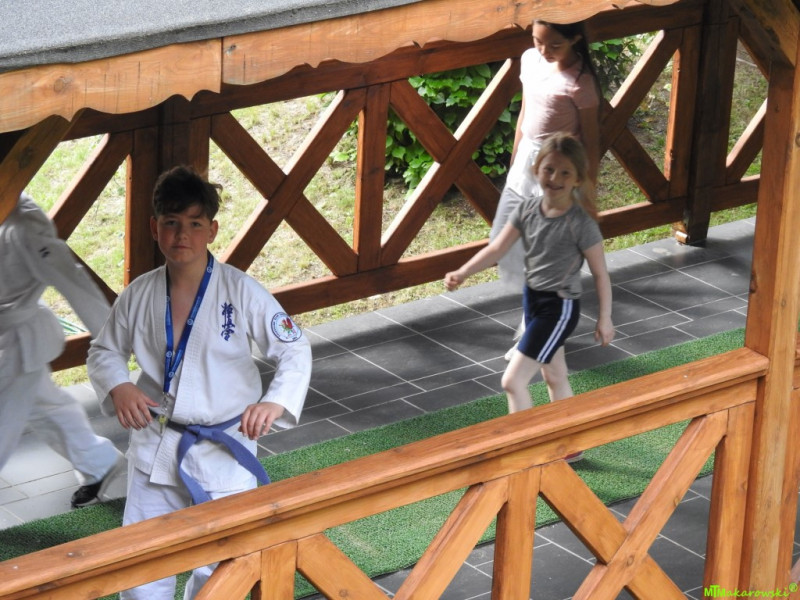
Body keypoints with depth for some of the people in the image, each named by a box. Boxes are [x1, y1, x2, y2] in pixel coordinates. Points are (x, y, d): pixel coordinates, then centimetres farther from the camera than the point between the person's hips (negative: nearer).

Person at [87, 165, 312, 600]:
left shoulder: (241, 292, -11)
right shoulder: (139, 295, -2)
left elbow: (295, 350, -8)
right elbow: (104, 351, 11)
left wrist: (276, 401, -25)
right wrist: (118, 388, -10)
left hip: (224, 453, -2)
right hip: (155, 447, 2)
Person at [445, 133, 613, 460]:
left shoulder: (580, 223, -22)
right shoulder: (527, 208, -5)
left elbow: (600, 273, -13)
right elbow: (497, 248, -5)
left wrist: (604, 319, -7)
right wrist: (462, 273, -18)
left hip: (560, 307, -7)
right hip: (533, 298, 7)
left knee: (513, 380, -11)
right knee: (554, 376, 22)